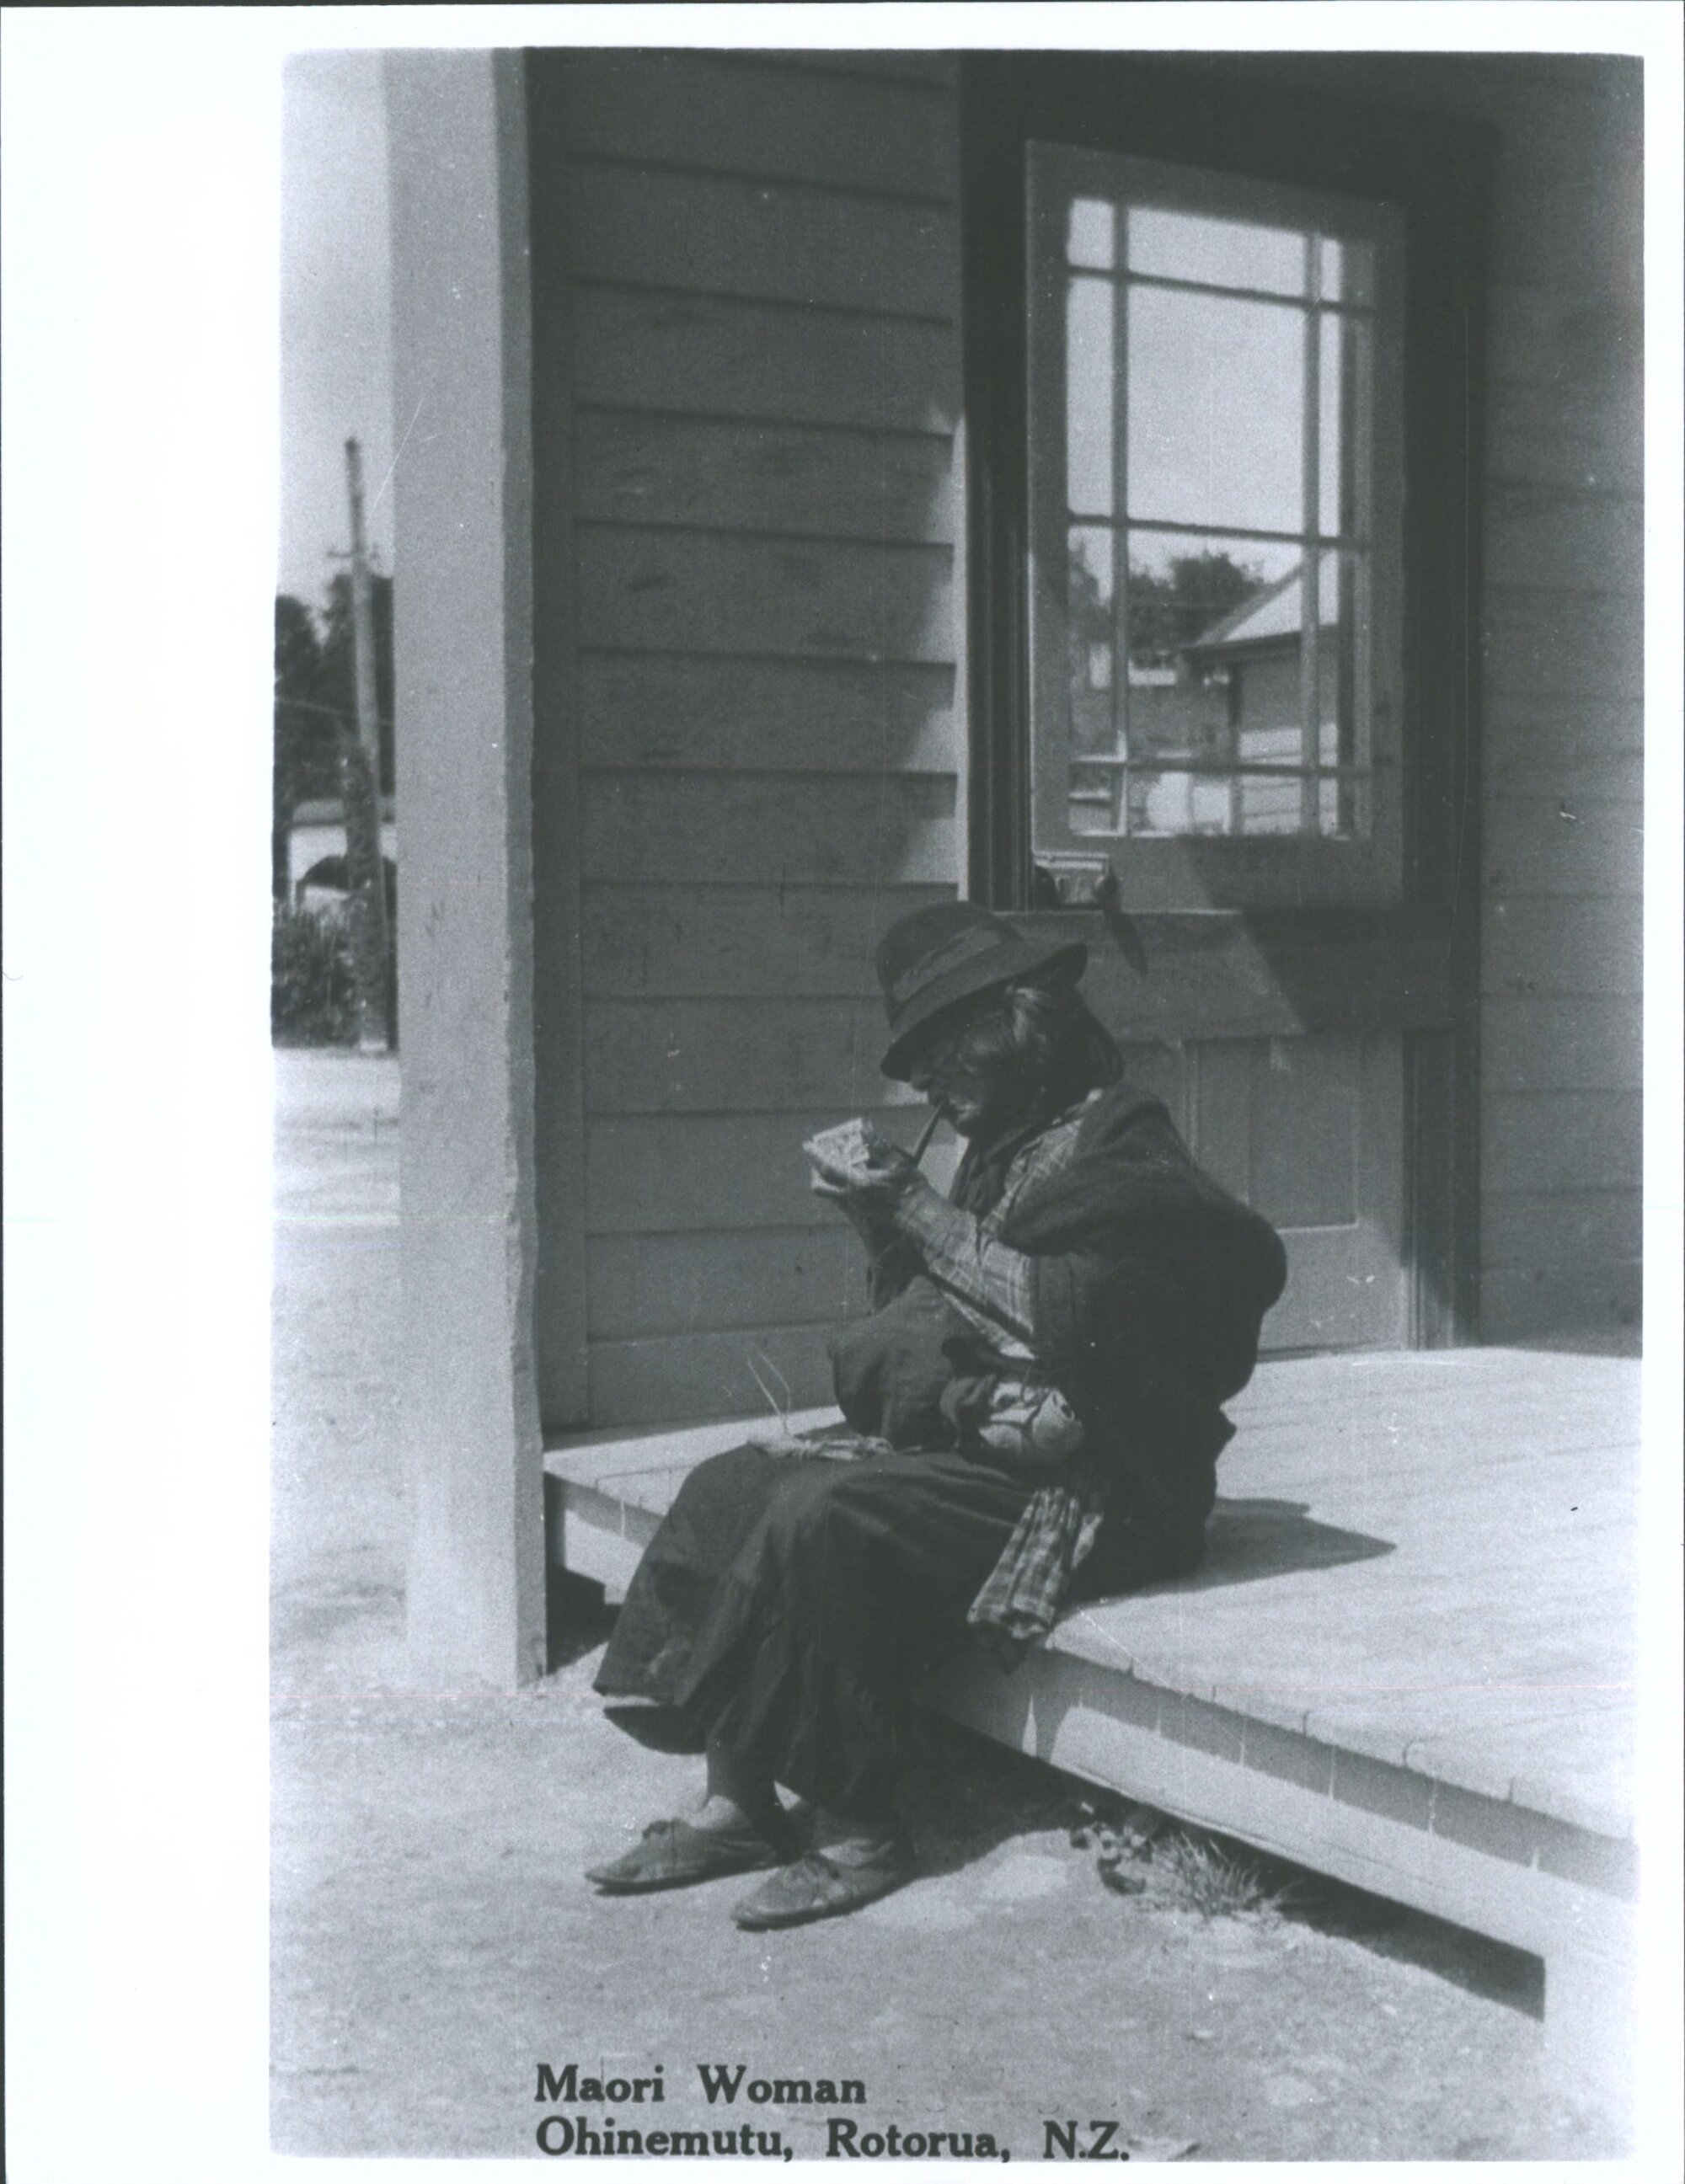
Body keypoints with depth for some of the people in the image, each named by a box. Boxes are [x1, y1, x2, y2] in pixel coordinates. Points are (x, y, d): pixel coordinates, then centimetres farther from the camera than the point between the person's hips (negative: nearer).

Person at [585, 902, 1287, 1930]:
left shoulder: (1125, 1145, -9)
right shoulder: (1011, 1147, 16)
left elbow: (1056, 1314, -21)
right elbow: (923, 1319, 15)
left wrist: (918, 1209, -14)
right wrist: (878, 1218, -5)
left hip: (1084, 1486, -9)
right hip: (978, 1445, 9)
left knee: (819, 1520, -26)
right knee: (733, 1484, -4)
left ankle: (858, 1832, -15)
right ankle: (738, 1799, -6)